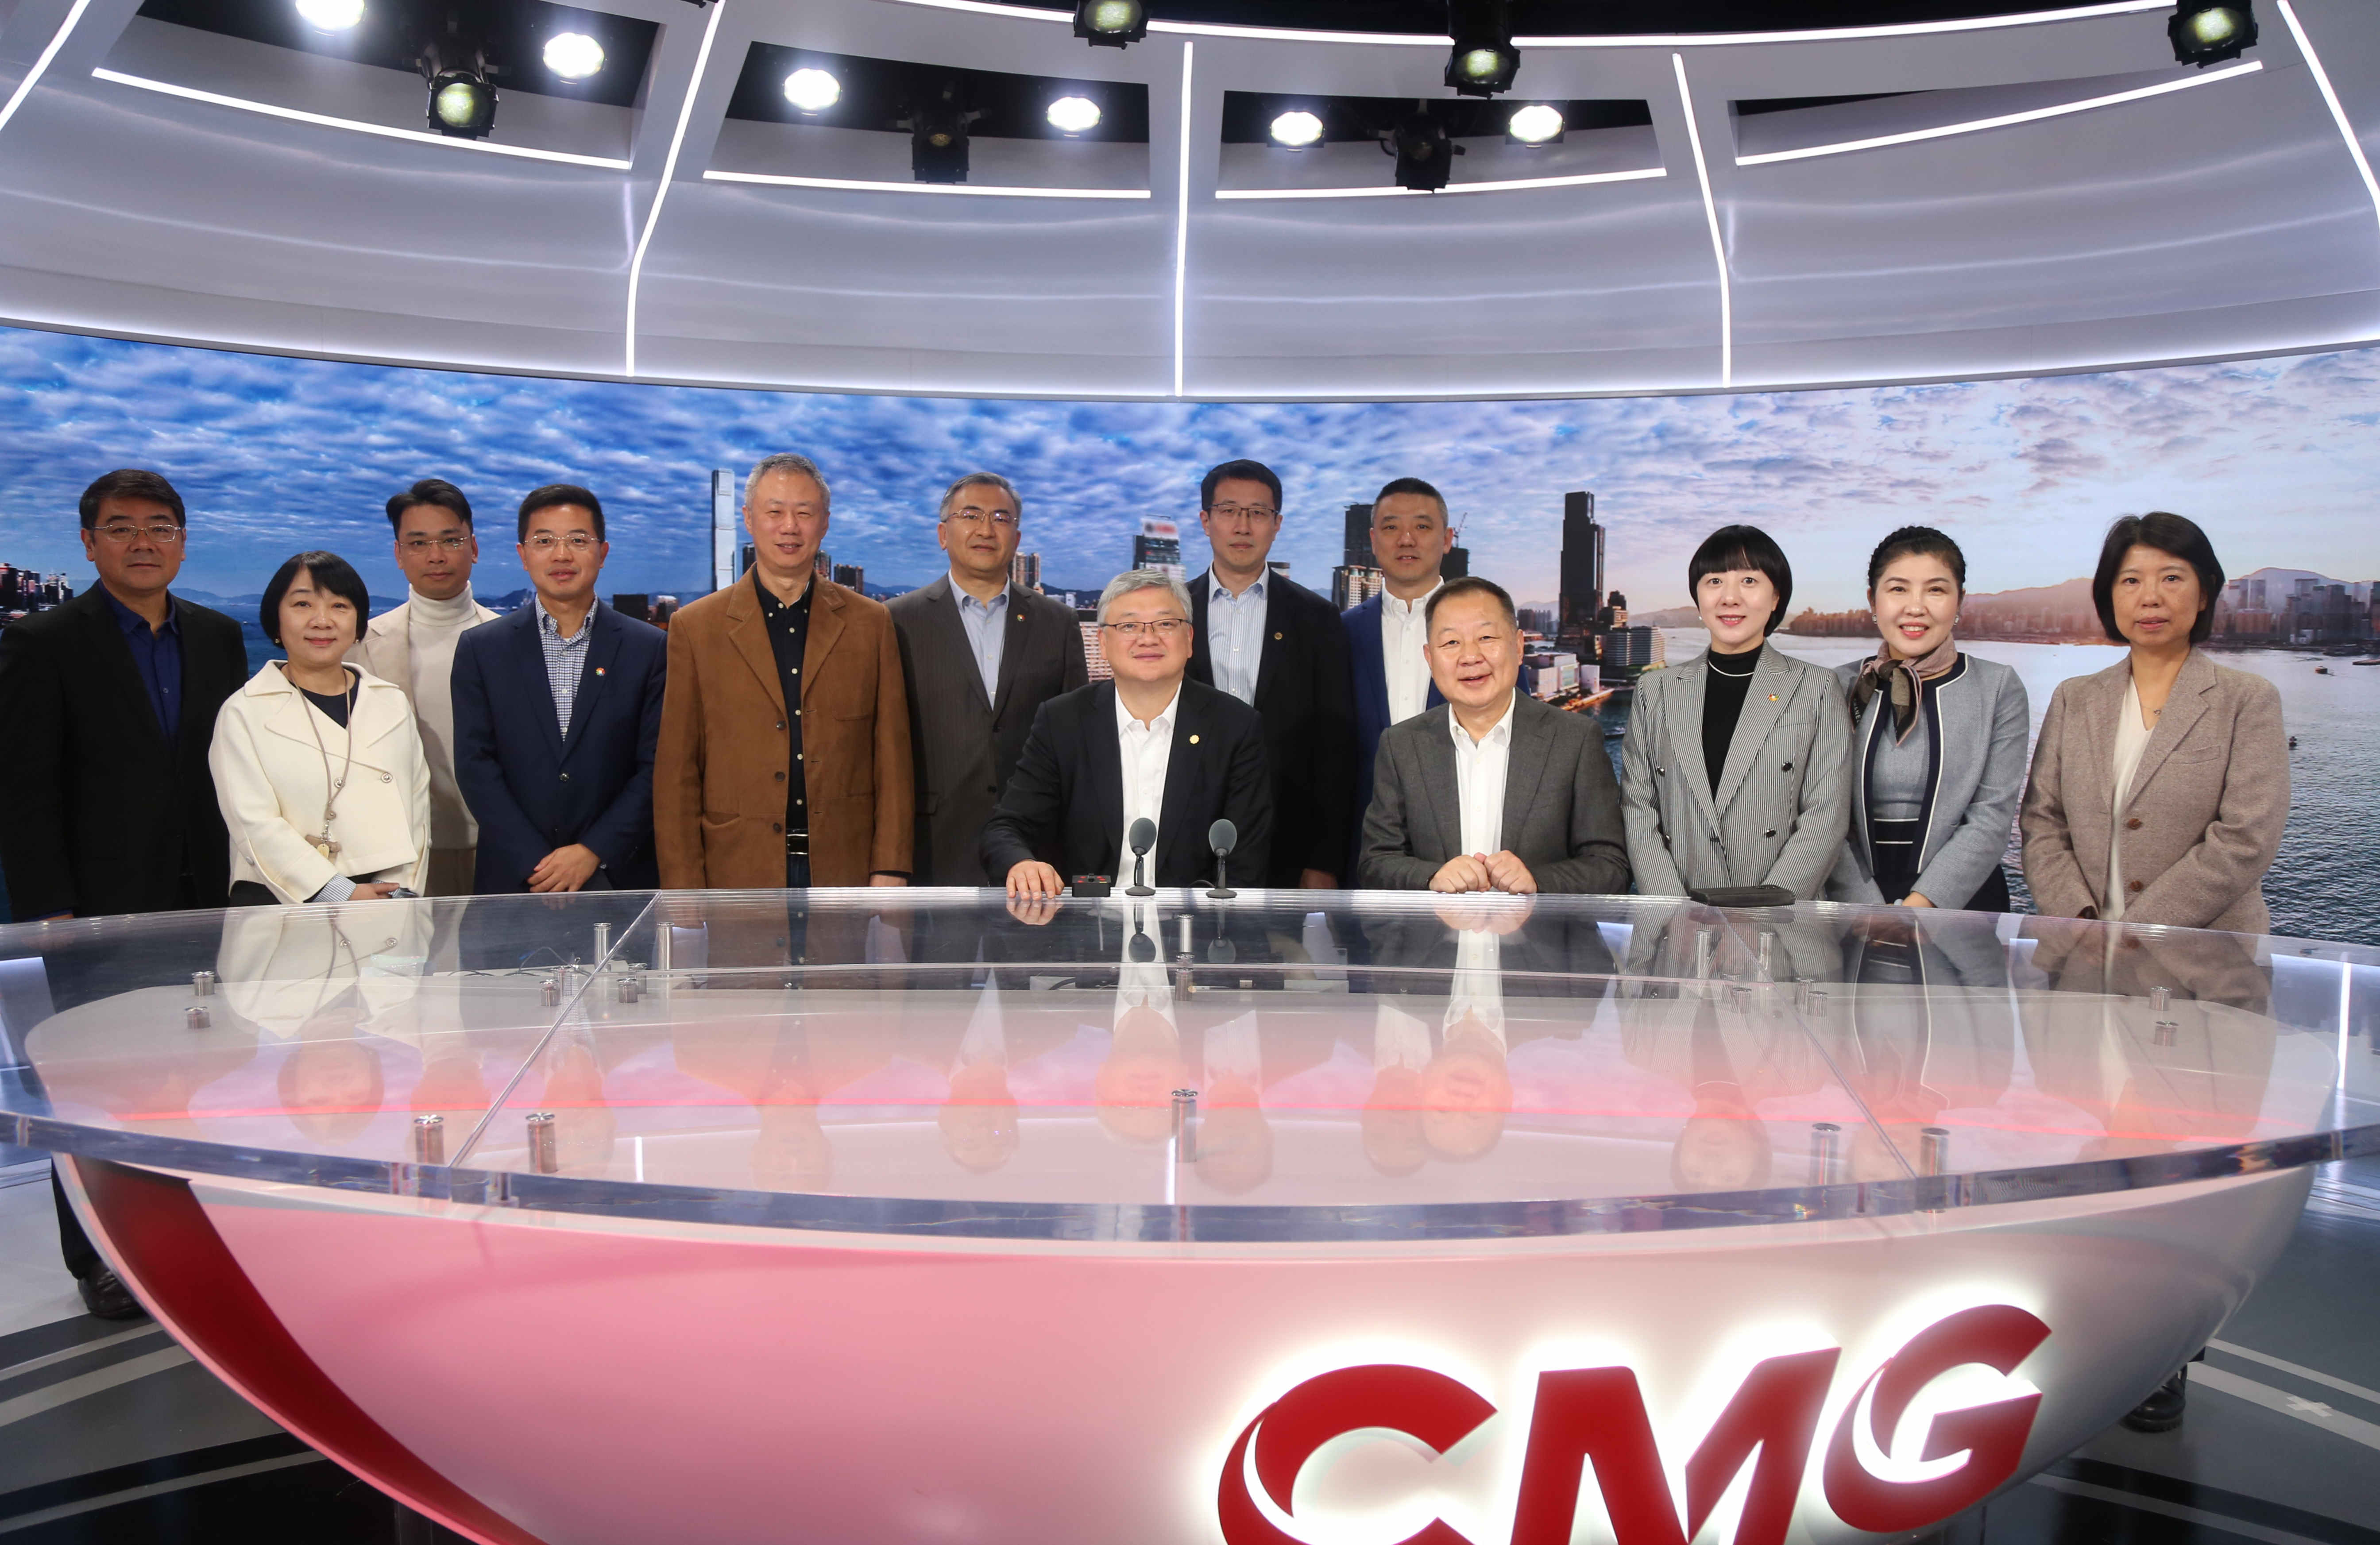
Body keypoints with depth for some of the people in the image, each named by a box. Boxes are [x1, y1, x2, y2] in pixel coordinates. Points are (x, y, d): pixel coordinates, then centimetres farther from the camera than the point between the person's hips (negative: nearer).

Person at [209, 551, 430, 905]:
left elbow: (416, 811, 10)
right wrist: (341, 893, -12)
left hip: (386, 900, 2)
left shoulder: (393, 705, 16)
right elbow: (255, 825, -4)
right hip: (282, 902, -2)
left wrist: (400, 891, -4)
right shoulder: (244, 713, 5)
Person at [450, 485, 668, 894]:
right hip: (513, 880, 1)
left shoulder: (651, 649, 2)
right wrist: (535, 863, -10)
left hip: (619, 876, 0)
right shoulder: (481, 649, 6)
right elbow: (475, 765, 0)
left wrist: (593, 853, -12)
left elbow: (657, 767, -2)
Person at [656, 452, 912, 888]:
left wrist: (890, 870, -2)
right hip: (738, 875, -1)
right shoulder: (695, 627, 4)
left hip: (847, 869, 1)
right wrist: (685, 890, -4)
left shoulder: (871, 623, 7)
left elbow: (892, 758, 5)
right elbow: (676, 773, 2)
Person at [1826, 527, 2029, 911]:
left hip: (1960, 898, 0)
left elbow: (1992, 817, -3)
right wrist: (1874, 917, -12)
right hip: (1857, 897, 1)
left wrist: (1918, 906, -15)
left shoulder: (1999, 688, 5)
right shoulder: (1840, 687, 6)